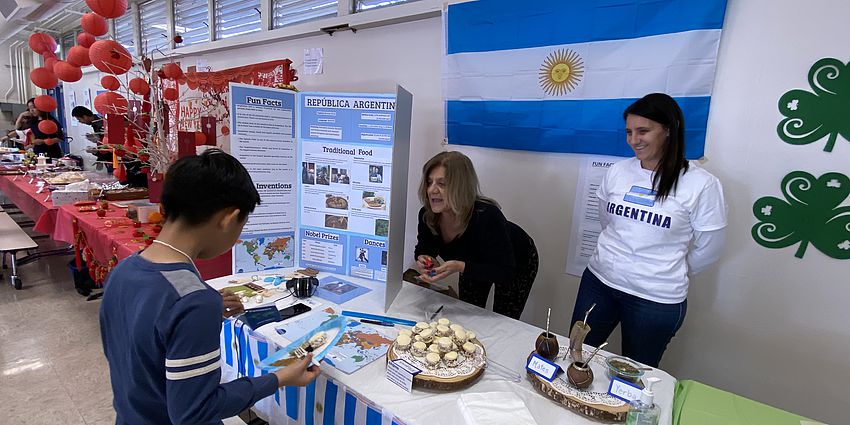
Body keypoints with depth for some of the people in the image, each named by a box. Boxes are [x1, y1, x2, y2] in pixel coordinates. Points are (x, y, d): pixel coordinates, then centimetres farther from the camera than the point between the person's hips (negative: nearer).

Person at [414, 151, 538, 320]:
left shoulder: (487, 216, -43)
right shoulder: (427, 215, -26)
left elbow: (505, 271, -38)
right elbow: (423, 250, -7)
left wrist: (461, 267, -48)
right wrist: (423, 260, -31)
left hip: (517, 261, -4)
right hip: (475, 262, 5)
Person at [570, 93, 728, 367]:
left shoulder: (701, 185, -11)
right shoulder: (617, 172, 0)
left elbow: (708, 251, -1)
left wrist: (668, 274, 8)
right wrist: (618, 260, 12)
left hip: (657, 300, -3)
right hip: (598, 282, 4)